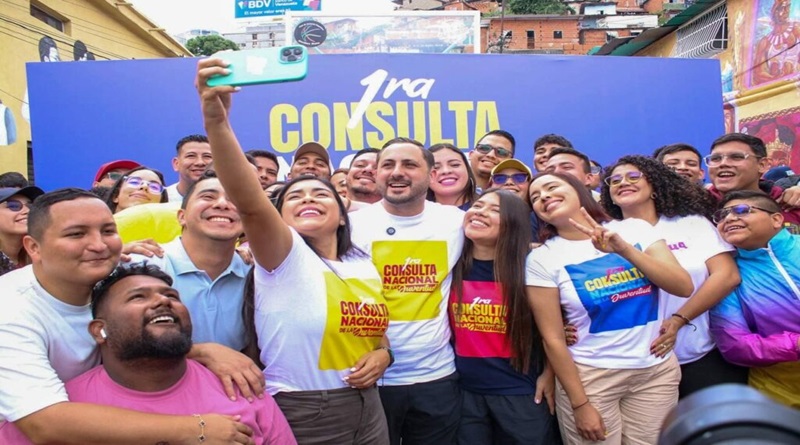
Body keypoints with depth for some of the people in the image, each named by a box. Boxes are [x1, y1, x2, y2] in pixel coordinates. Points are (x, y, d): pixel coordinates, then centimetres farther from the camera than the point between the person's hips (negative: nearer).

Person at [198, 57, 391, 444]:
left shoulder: (366, 267, 5)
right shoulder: (284, 256, -11)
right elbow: (248, 202, -30)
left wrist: (382, 354, -2)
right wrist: (216, 121, -43)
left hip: (366, 414, 5)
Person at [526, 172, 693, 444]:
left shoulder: (635, 229, -1)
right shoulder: (542, 258, -8)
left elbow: (684, 287, -9)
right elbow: (552, 339, -8)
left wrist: (624, 249, -19)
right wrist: (580, 404, -8)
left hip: (658, 369, 2)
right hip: (590, 376, -2)